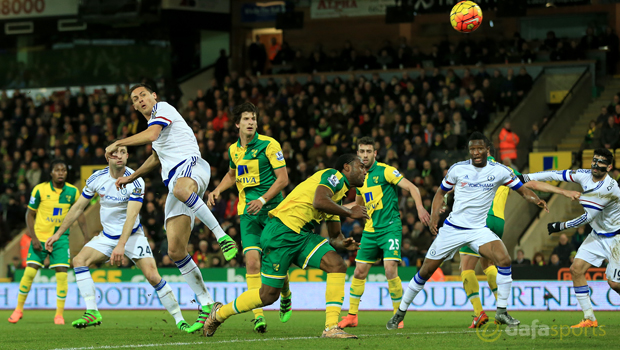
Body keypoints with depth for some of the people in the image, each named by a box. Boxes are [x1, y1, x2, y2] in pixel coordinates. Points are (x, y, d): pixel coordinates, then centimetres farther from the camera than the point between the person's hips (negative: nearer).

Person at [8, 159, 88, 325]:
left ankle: (59, 314, 3)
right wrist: (33, 237, -10)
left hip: (60, 238, 1)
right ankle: (19, 309, 12)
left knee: (62, 274, -9)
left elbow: (79, 214, 10)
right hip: (40, 236, -1)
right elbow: (30, 214, -1)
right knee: (29, 272, -6)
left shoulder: (72, 191, -3)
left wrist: (86, 238, 5)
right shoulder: (40, 190, -9)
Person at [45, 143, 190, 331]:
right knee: (79, 260, -16)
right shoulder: (97, 178, -7)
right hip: (107, 236, 4)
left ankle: (179, 319, -9)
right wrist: (58, 233, 5)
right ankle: (92, 313, -15)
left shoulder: (135, 181, -20)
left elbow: (131, 215, -28)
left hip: (132, 235, -4)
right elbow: (78, 207, 5)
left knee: (153, 276, -19)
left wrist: (121, 245, -40)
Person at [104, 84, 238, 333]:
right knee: (175, 251, -4)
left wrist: (118, 143, -8)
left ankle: (221, 236, -40)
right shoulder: (154, 123, 30)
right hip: (174, 180, 9)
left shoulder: (163, 109, 4)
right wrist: (131, 177, 51)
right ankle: (206, 305, -1)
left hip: (191, 165, -9)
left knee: (180, 189, -48)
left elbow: (151, 135, -15)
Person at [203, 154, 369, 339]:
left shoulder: (336, 198, 21)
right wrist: (350, 213, -16)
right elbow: (319, 202, -28)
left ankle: (331, 327, -15)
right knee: (269, 295, 0)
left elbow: (335, 237, 23)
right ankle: (220, 313, 23)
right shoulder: (334, 175, -7)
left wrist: (342, 243, -1)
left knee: (337, 265, -13)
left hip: (302, 234, 9)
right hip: (281, 232, -9)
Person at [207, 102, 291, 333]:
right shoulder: (233, 150, 9)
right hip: (248, 211, 3)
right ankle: (258, 315, -12)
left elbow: (283, 178, -9)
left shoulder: (269, 145, -7)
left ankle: (285, 295, 29)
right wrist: (217, 190, 13)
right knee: (252, 262, -11)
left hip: (272, 209, -3)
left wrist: (263, 200, -18)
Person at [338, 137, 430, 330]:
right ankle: (352, 315, 17)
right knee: (359, 272, 5)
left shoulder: (385, 171, -8)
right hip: (370, 230, 6)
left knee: (390, 270, -17)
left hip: (390, 227, -6)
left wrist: (420, 207, -26)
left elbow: (412, 187, -11)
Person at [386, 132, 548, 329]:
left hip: (479, 230, 0)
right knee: (426, 270, 2)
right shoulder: (458, 169, -3)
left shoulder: (499, 171, -4)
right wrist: (434, 215, -5)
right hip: (453, 228, 0)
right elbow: (441, 193, 10)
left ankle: (501, 311, -14)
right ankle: (400, 312, 20)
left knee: (504, 260, -25)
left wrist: (536, 200, -20)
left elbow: (523, 190, 2)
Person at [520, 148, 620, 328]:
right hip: (597, 235, 8)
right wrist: (526, 177, -2)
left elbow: (587, 218, -24)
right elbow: (558, 175, 0)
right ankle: (589, 319, -1)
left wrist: (561, 226, -16)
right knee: (576, 269, -5)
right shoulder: (586, 176, -5)